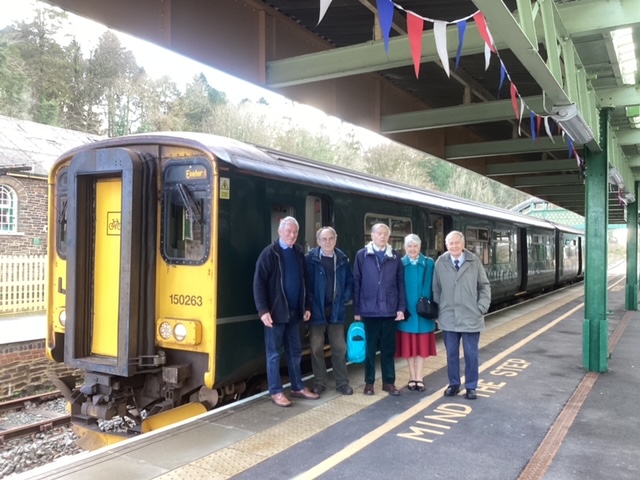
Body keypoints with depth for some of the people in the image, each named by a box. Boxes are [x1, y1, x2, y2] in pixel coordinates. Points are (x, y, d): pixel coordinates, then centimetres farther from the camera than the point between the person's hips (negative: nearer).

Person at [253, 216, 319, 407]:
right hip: (276, 312, -6)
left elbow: (304, 281, 14)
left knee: (295, 352, 14)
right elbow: (259, 283, -12)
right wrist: (263, 310, -18)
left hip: (294, 311, 6)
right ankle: (276, 392, 12)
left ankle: (298, 388, 25)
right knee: (274, 353, 3)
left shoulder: (299, 253, 9)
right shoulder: (269, 253, -9)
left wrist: (307, 306, 10)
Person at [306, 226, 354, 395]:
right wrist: (308, 304, -10)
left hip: (336, 310, 3)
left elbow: (350, 281, 10)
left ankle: (342, 383, 20)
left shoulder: (342, 259, 2)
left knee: (339, 348, 9)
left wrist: (345, 298, 0)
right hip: (317, 310, -2)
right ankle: (319, 383, 19)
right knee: (317, 348, 6)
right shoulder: (310, 259, -9)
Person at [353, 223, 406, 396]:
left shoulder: (395, 256, 6)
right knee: (370, 348, 8)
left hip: (390, 310, 2)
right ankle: (369, 382, 19)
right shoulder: (362, 255, 1)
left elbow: (401, 283, 5)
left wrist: (401, 307, -1)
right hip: (369, 309, -1)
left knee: (389, 348, 9)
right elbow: (356, 283, 0)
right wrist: (356, 309, -3)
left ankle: (389, 382, 20)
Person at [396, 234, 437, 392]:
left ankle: (419, 378, 14)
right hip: (406, 310, 0)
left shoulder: (429, 263, 2)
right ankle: (412, 377, 18)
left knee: (422, 345, 5)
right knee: (409, 345, 6)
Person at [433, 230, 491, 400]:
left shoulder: (474, 262, -1)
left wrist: (482, 307, -3)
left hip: (470, 317, 0)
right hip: (448, 317, 1)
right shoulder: (440, 263, -1)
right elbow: (436, 289, 5)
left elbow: (484, 286, 5)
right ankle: (454, 384, 25)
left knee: (471, 354, 7)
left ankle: (471, 387, 20)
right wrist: (438, 309, 1)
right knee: (451, 353, 11)